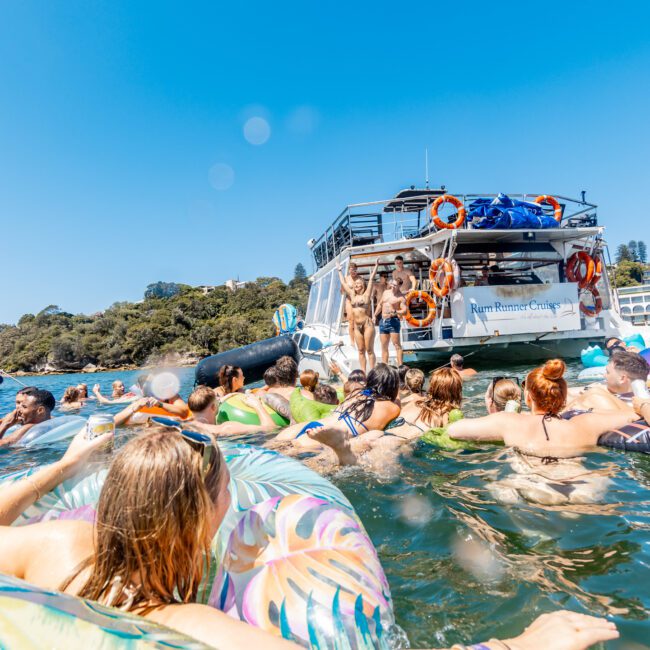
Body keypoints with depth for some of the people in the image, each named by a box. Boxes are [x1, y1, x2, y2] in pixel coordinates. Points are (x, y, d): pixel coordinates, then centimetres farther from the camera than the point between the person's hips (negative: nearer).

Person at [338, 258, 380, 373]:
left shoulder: (366, 294, 2)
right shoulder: (352, 295, 13)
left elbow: (371, 280, -1)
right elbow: (343, 283, 22)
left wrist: (376, 267, -1)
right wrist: (339, 271, 29)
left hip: (367, 324, -5)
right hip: (357, 326, 5)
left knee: (369, 350, -2)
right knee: (361, 351, 6)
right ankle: (363, 372, 9)